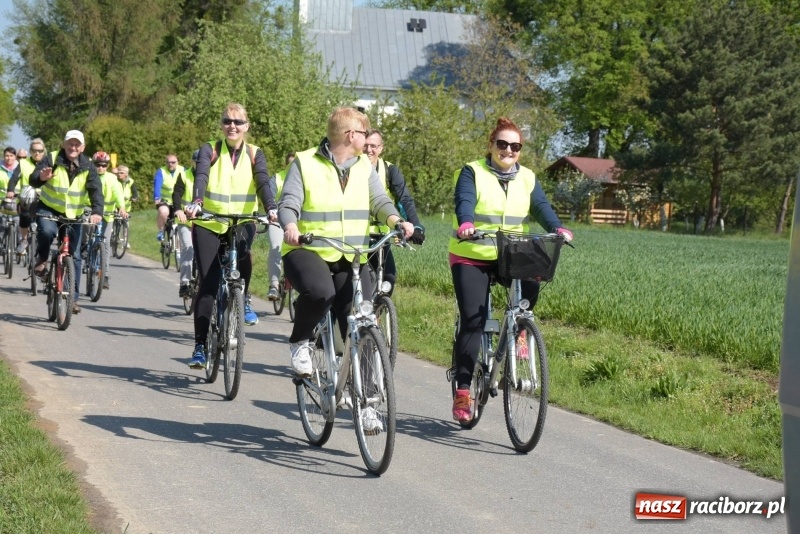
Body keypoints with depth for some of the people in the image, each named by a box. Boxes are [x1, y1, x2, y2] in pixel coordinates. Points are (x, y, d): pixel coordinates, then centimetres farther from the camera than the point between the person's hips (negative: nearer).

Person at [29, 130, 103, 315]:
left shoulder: (88, 167, -7)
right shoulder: (51, 159, -11)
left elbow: (96, 190, -19)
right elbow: (33, 180, -21)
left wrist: (97, 211, -38)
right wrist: (41, 177, -46)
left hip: (73, 215, 2)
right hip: (48, 209, -2)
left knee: (74, 256, 2)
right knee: (47, 231, -36)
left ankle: (73, 297, 12)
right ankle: (42, 260, -6)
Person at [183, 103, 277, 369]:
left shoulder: (254, 154, 6)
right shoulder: (210, 150, 2)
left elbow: (263, 182, -10)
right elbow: (201, 177, -16)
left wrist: (271, 209, -30)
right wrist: (196, 202, -36)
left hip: (241, 224, 1)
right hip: (209, 224, -1)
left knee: (242, 253, -31)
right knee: (208, 283, -6)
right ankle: (200, 345, 0)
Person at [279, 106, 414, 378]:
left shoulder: (364, 166, 12)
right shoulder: (305, 163, -1)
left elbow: (379, 200, 2)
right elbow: (289, 202, -9)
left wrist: (397, 221, -21)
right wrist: (290, 226, -32)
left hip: (351, 256, 5)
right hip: (308, 250, -4)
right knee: (320, 292, -34)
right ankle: (299, 342, -5)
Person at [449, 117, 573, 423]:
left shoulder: (527, 179, 8)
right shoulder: (473, 173, -3)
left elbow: (541, 206, -7)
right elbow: (464, 201, -21)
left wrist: (557, 228, -28)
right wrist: (466, 224, -44)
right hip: (471, 256, -3)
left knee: (531, 283, -30)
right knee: (473, 320, -11)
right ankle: (462, 391, -4)